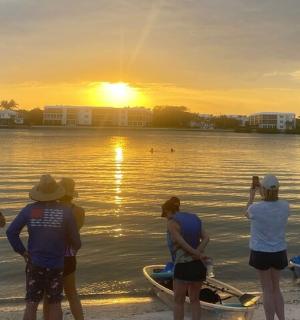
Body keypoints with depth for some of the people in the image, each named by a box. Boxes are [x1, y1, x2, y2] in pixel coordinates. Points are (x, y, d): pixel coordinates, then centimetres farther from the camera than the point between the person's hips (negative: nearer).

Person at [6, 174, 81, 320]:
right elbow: (75, 240, -5)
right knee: (55, 304, 12)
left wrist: (23, 252, 1)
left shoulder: (29, 209, -6)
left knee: (31, 304, 6)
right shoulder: (66, 212, -10)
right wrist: (75, 248, 18)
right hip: (56, 264, -1)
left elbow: (11, 232, -9)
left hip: (35, 263, 1)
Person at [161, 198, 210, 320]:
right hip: (198, 264, 6)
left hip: (183, 265, -6)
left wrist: (197, 254, -10)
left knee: (178, 301, 8)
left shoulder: (171, 222, -7)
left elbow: (181, 243, -16)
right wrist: (198, 252, -11)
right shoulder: (194, 219, 12)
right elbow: (206, 238, 0)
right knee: (194, 299, 16)